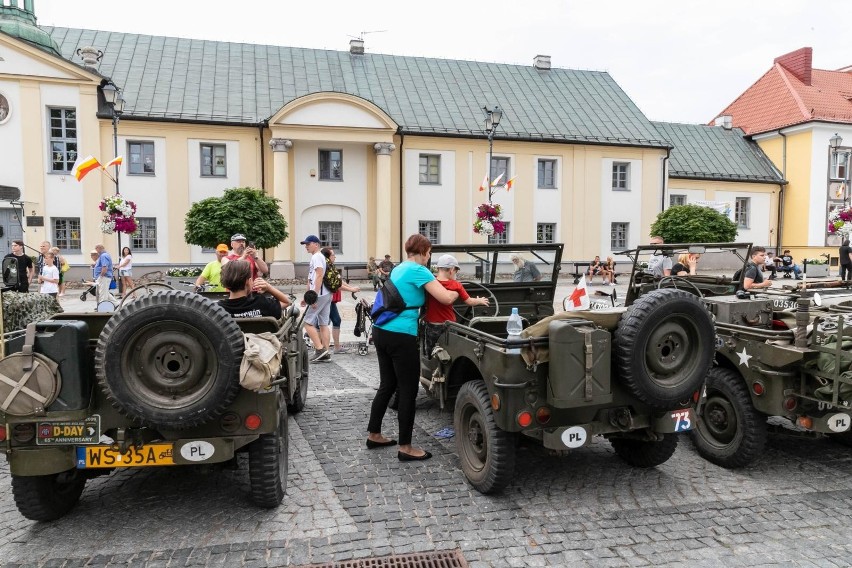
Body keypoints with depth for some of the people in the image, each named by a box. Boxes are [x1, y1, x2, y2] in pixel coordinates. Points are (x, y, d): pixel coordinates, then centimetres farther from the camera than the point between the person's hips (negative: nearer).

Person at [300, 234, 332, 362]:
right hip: (326, 295, 10)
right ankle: (326, 352, 9)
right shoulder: (319, 257, 22)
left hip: (319, 295, -10)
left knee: (308, 322, -6)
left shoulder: (316, 257, -8)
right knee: (323, 324, 8)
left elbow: (319, 276, -20)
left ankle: (320, 349, -10)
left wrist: (314, 295, -24)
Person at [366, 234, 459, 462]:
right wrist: (457, 292, 5)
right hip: (400, 336, -9)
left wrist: (436, 286, 19)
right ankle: (405, 448, 7)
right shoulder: (418, 270, -11)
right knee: (408, 391, 0)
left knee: (387, 385, 19)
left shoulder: (399, 269, 16)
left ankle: (373, 435, 29)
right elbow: (446, 298, -17)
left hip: (381, 332, 9)